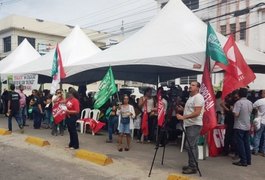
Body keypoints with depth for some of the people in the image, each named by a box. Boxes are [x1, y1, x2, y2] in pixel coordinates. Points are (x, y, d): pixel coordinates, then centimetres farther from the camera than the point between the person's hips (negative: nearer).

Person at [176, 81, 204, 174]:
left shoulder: (198, 97, -13)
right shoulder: (190, 97, 19)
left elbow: (197, 113, -22)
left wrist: (183, 117, -26)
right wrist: (182, 109, 11)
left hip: (195, 125, -10)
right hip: (189, 124, 10)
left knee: (191, 146, -11)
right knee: (189, 146, 12)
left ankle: (193, 167, -5)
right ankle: (191, 165, 20)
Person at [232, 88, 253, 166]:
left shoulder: (239, 102, -16)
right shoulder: (250, 103, 7)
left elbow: (236, 114, -22)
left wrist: (232, 110, -4)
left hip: (239, 126, -7)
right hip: (247, 126, 7)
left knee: (240, 144, -1)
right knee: (246, 143, 13)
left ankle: (243, 161, 0)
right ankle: (248, 160, 17)